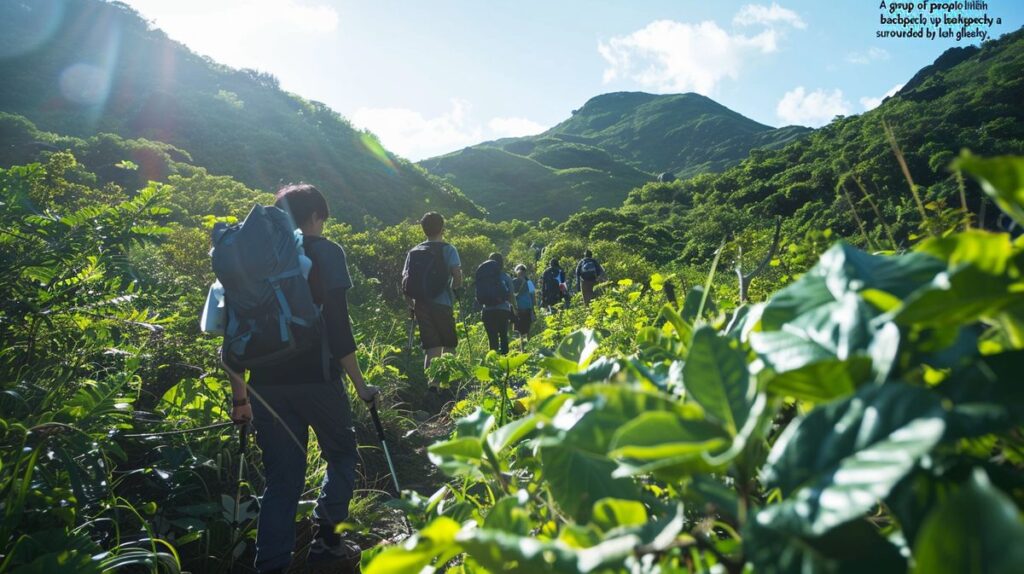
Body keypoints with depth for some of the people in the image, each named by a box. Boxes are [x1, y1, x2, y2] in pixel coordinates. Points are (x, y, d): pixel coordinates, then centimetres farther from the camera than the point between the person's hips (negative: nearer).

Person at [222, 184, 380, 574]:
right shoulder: (325, 252, -1)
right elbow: (337, 324, -11)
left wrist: (240, 396, 15)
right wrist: (360, 385, -5)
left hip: (267, 383, 4)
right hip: (316, 378, -4)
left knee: (282, 479, 12)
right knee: (342, 454, 19)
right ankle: (326, 538, 14)